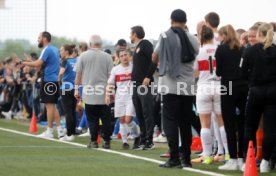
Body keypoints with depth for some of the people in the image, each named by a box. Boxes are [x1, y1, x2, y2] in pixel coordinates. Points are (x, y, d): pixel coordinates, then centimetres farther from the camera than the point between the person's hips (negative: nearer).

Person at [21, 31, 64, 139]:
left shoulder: (47, 50, -12)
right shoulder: (55, 49, 17)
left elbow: (38, 64, -21)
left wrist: (23, 62, -15)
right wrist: (31, 61, 11)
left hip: (48, 80, -9)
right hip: (54, 80, 9)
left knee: (49, 105, -5)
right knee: (52, 106, 13)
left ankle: (49, 132, -2)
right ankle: (59, 130, 11)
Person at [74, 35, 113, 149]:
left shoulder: (83, 56, 1)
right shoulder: (107, 57, 0)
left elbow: (78, 74, 3)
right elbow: (110, 75, 2)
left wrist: (76, 89, 11)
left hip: (89, 93, 0)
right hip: (104, 94, 0)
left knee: (92, 119, 5)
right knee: (106, 118, 6)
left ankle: (93, 141, 1)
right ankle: (107, 141, 5)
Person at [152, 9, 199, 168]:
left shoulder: (165, 37, -3)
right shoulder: (193, 39, 4)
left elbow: (155, 59, 4)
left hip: (170, 85, -3)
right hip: (188, 86, 3)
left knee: (171, 122, -2)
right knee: (186, 123, 10)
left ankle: (174, 158, -9)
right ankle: (186, 158, 11)